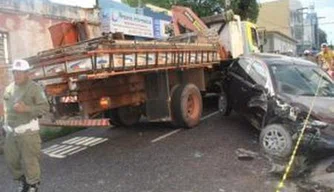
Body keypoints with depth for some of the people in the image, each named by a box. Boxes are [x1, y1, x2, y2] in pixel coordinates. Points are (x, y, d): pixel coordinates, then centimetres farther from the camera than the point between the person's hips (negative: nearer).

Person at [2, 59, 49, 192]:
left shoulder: (34, 88, -7)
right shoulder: (9, 89, 12)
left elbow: (44, 107, -11)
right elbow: (6, 107, 23)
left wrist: (26, 108, -22)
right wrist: (6, 124, 15)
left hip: (28, 131, -6)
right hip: (11, 131, 6)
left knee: (30, 160, 1)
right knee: (11, 159, 14)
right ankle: (22, 180, 35)